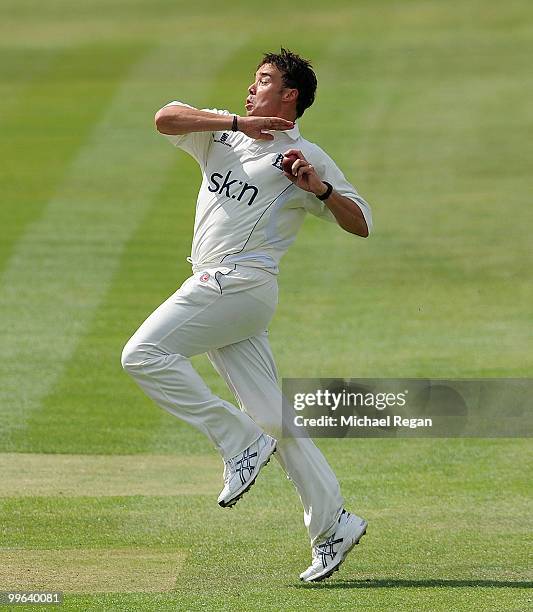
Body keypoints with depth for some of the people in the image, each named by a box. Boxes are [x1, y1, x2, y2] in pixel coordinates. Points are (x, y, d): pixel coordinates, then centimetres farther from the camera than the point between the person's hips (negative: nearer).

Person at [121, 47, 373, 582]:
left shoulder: (305, 157, 2)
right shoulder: (222, 133, 18)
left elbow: (361, 224, 0)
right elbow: (165, 117, 1)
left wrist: (320, 188, -16)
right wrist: (237, 122, -6)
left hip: (243, 282, -6)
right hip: (215, 289, 6)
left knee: (144, 354, -16)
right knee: (270, 414, 3)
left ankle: (241, 442, -10)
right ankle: (332, 525, 5)